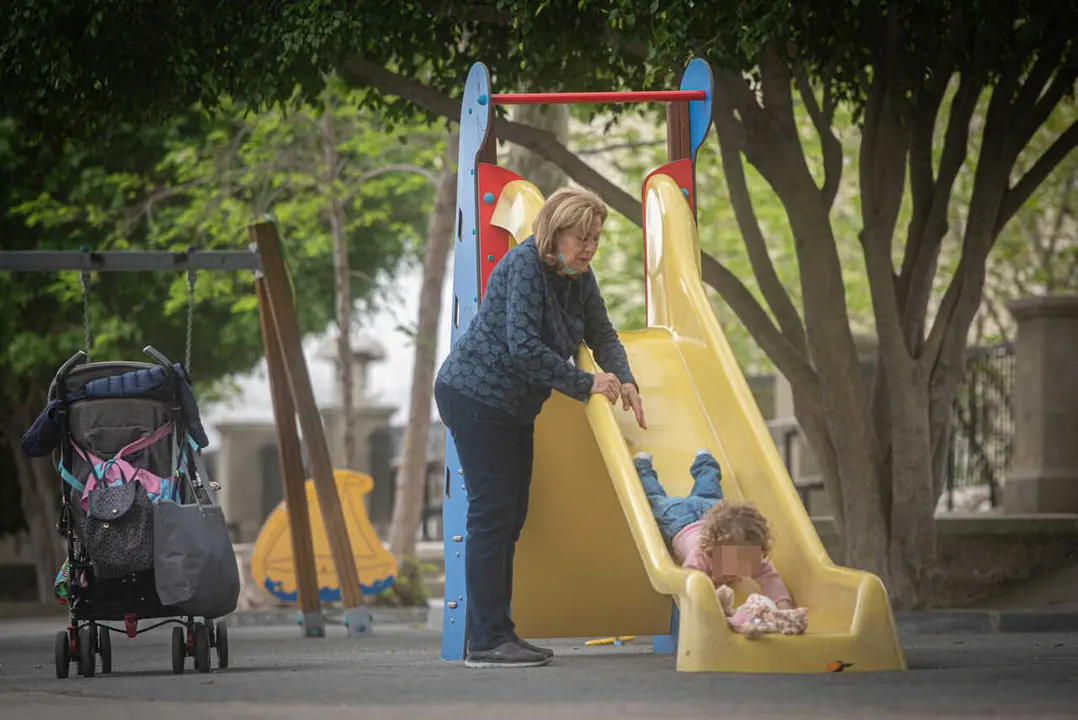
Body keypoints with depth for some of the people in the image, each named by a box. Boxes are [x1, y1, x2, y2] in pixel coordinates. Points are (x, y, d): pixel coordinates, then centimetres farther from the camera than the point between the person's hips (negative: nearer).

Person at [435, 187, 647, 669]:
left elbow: (601, 334, 11)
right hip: (475, 395, -9)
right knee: (492, 513, -12)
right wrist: (585, 385, -26)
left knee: (511, 517, 9)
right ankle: (486, 641, -12)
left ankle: (497, 634, 13)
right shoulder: (525, 266, -20)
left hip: (513, 407, 9)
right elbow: (523, 346, -28)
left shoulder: (578, 277, 7)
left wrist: (624, 380, -9)